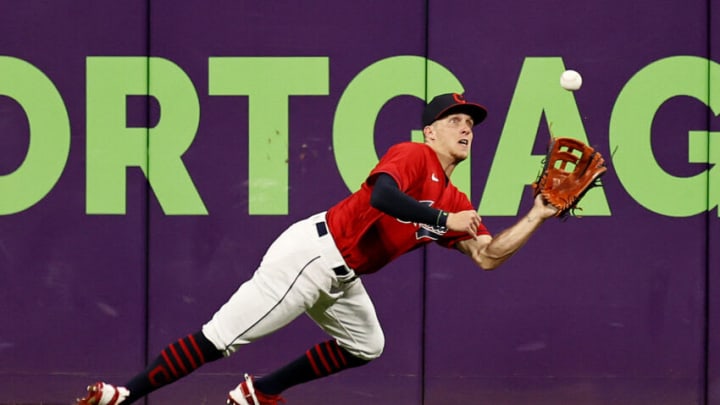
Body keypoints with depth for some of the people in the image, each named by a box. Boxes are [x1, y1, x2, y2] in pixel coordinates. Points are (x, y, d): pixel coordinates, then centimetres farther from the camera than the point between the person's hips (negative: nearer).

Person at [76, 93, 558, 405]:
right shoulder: (413, 156, -11)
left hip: (342, 280, 10)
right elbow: (381, 195, -31)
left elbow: (488, 255, 9)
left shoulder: (456, 204, 13)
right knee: (221, 338, -14)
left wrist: (536, 217, 1)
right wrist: (444, 220, -30)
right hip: (314, 252, -10)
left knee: (366, 345, 23)